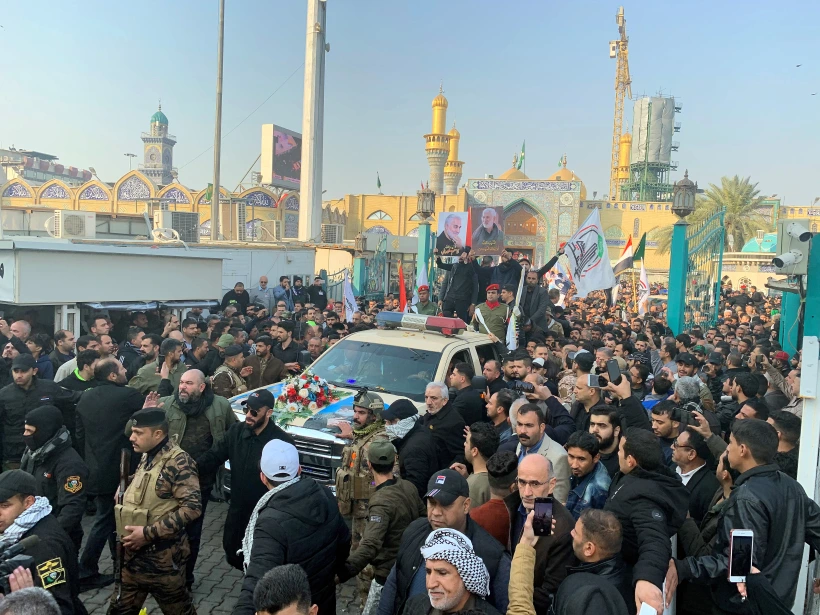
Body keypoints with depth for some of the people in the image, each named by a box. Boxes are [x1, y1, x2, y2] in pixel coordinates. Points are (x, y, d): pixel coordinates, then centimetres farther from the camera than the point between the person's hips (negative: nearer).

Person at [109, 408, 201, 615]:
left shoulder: (178, 462, -18)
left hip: (162, 559, -7)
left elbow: (192, 507, -25)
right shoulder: (145, 457, 8)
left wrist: (149, 533, -24)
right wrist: (123, 530, 6)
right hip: (132, 555, 8)